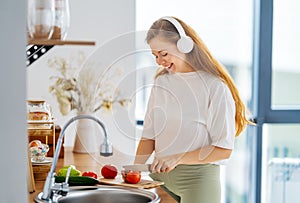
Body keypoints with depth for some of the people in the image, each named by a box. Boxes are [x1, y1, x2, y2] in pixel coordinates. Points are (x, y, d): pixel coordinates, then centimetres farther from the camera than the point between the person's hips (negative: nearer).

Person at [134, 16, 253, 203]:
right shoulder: (161, 82, 8)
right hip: (159, 175, 5)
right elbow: (149, 135, 9)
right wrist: (135, 168, -6)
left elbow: (224, 149, -12)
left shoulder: (215, 87, -10)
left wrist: (178, 158, -17)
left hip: (198, 177, -5)